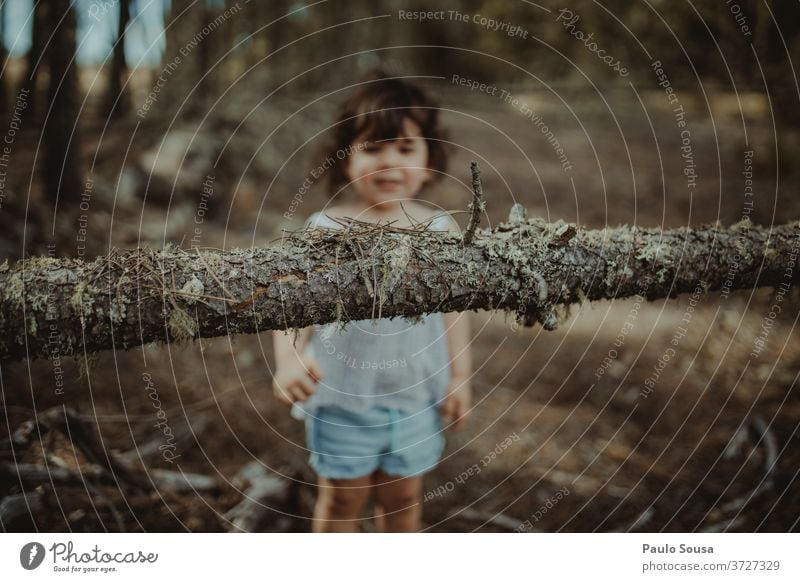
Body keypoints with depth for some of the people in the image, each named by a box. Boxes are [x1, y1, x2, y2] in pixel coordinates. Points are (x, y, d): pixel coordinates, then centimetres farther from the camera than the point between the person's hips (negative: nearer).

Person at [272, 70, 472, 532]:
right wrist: (288, 362, -33)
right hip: (342, 395, -2)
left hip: (416, 396, 2)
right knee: (342, 499, 15)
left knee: (403, 499, 18)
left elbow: (453, 308, 1)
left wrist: (460, 378, 1)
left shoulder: (442, 231, -5)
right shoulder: (327, 231, -13)